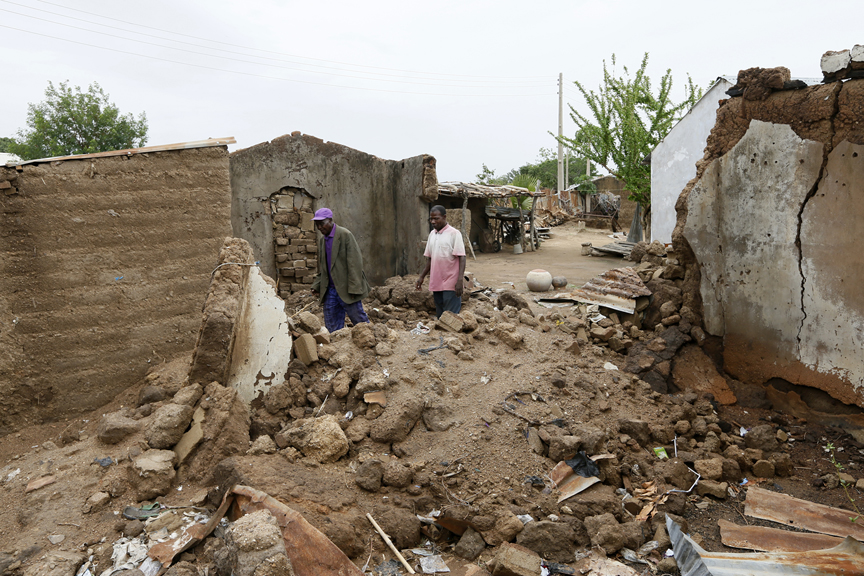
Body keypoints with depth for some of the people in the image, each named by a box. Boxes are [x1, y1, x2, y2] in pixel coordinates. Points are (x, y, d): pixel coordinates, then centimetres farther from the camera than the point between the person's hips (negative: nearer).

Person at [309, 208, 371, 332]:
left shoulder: (345, 235, -9)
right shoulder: (321, 239, 13)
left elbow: (354, 263, -13)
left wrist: (353, 288, -17)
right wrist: (317, 286, 10)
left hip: (346, 290, -6)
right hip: (330, 290, 7)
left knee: (360, 321, 0)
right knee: (332, 327, 7)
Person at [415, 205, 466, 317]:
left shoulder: (454, 233, -8)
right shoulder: (432, 234, 12)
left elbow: (461, 258, -11)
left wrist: (460, 281, -19)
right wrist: (422, 277, 15)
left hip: (450, 284, -7)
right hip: (436, 283, 7)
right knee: (440, 316, 13)